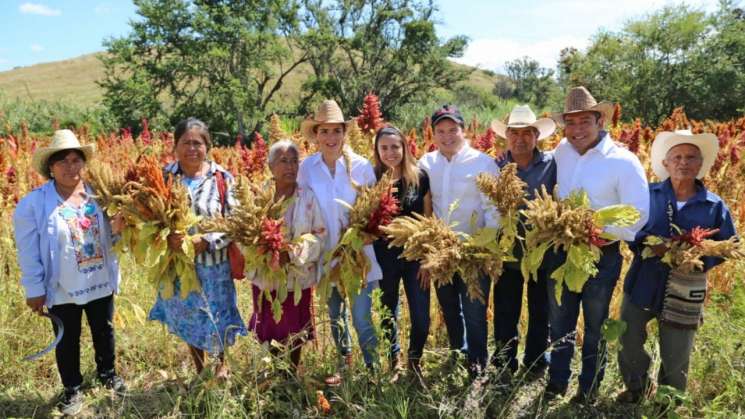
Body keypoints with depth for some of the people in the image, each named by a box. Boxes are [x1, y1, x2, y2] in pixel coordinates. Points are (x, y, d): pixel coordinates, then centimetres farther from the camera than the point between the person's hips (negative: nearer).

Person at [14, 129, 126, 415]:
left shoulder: (98, 196, -2)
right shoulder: (33, 204, -12)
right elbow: (28, 251, -9)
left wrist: (116, 228, -15)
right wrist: (34, 289, -8)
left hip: (101, 283, 3)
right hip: (62, 290, -3)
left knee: (104, 332, 20)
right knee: (67, 341, 14)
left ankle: (107, 373, 45)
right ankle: (72, 389, 36)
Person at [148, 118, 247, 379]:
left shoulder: (222, 178, -6)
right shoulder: (164, 176, -3)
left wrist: (204, 241, -22)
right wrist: (168, 238, -22)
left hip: (214, 262, -1)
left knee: (215, 317, 14)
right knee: (188, 319, 17)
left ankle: (221, 363, 44)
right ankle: (199, 372, 40)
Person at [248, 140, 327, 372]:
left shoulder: (309, 197, -5)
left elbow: (320, 234, -7)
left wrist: (292, 253, -19)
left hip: (298, 276, 0)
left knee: (295, 331, 13)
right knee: (267, 331, 11)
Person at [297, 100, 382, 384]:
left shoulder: (361, 165, -9)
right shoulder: (307, 167, -4)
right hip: (325, 255, 3)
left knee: (362, 319, -5)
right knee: (335, 316, 19)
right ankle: (344, 366, 40)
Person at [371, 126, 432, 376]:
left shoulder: (420, 177, -5)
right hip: (385, 256, 1)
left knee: (421, 316, 0)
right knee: (389, 313, 15)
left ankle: (414, 362, 27)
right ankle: (395, 361, 36)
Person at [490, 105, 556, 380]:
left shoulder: (551, 164, -7)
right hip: (506, 253, 1)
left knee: (540, 312, 15)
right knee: (504, 313, 11)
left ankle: (536, 365, 34)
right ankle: (504, 366, 29)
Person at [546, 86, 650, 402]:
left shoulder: (624, 162, -16)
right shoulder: (561, 151, -3)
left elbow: (637, 216, -18)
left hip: (601, 258, -4)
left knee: (595, 328, 17)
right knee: (559, 323, 19)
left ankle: (588, 389, 37)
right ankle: (557, 381, 39)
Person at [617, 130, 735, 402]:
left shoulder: (714, 205, -3)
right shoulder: (647, 194, -4)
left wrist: (700, 260, -17)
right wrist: (650, 246, -22)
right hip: (642, 285, 1)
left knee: (675, 359, 13)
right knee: (628, 345, 14)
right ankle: (638, 389, 43)